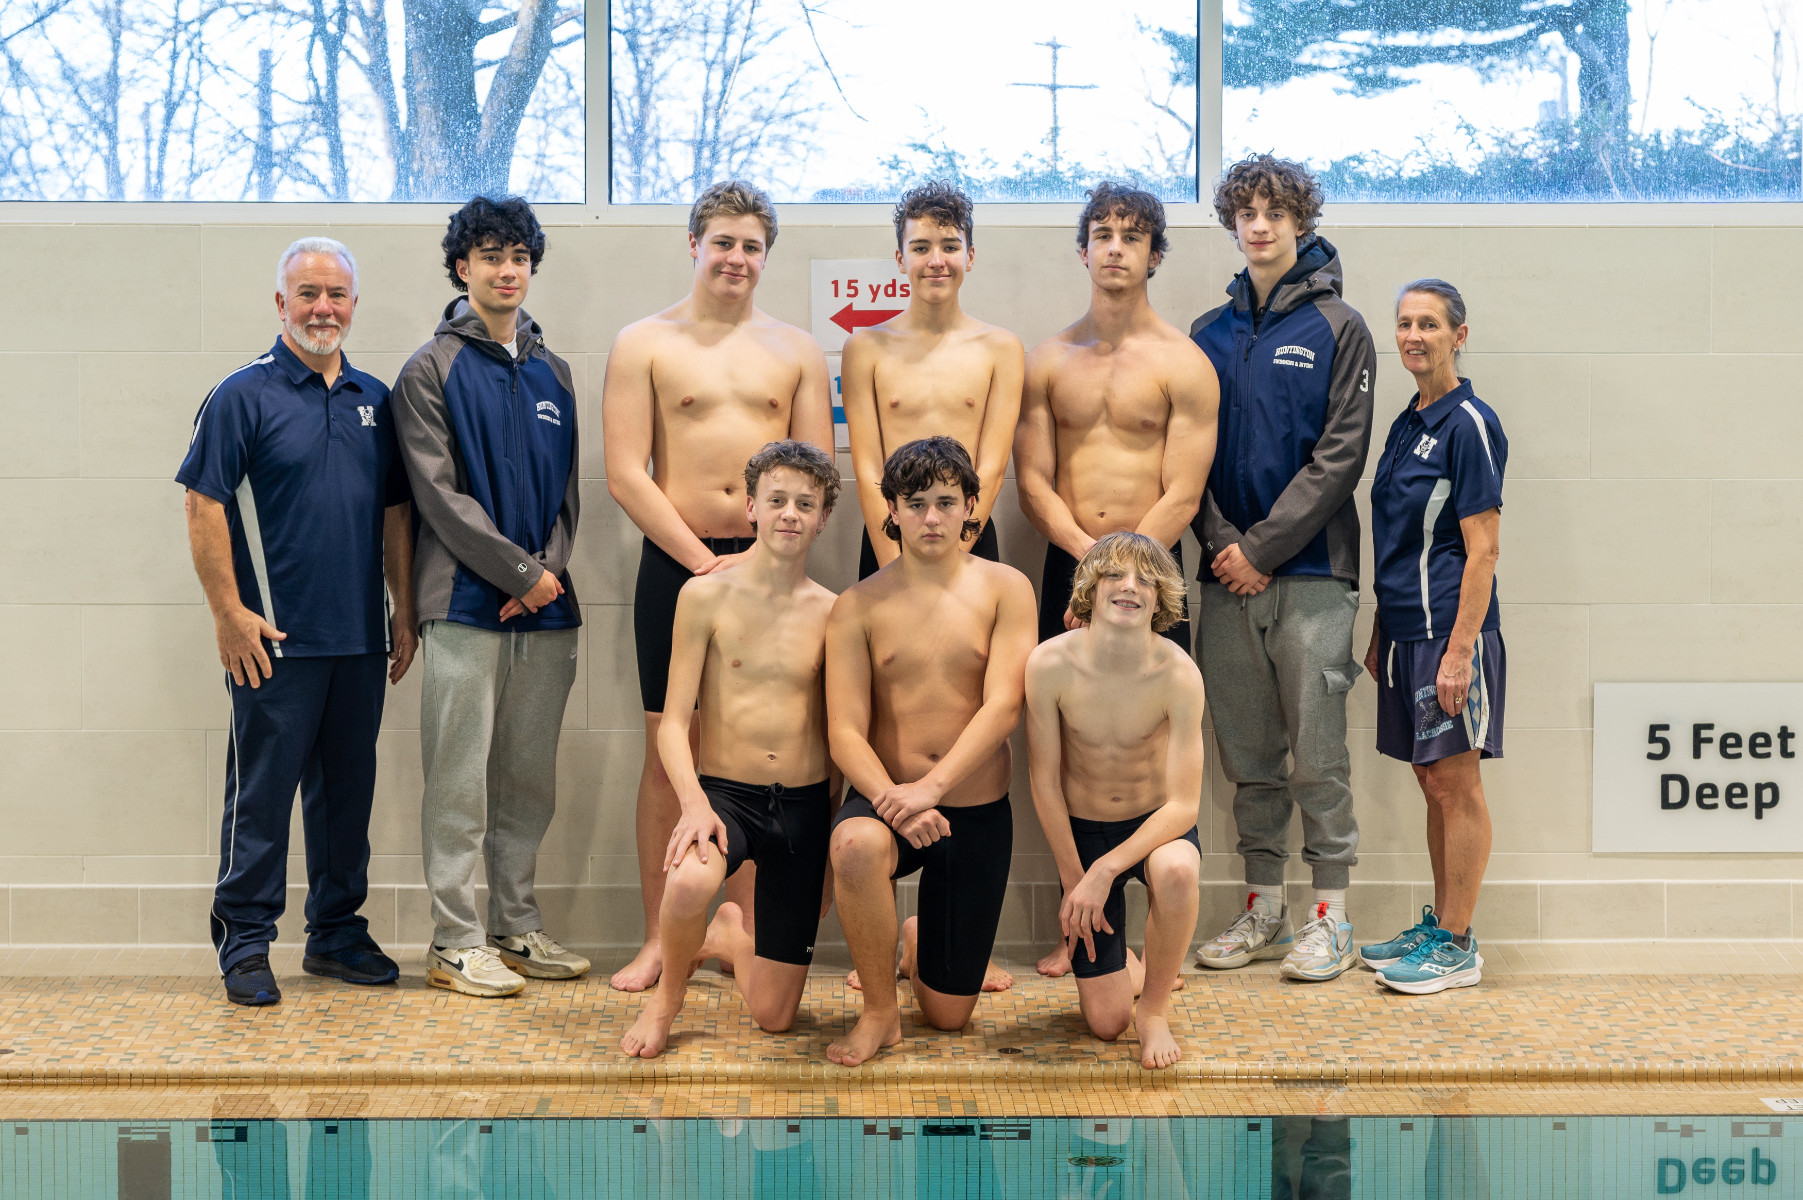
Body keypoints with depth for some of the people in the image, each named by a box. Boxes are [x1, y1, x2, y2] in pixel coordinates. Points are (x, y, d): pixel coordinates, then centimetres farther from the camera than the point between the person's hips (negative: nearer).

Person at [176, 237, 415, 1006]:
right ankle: (245, 943, 11)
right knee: (262, 794, 0)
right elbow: (204, 505, -8)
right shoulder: (245, 394, -4)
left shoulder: (373, 399, 12)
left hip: (361, 640, 5)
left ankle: (338, 933, 24)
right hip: (276, 640, -5)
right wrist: (229, 612, -12)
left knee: (347, 790, 12)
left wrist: (405, 612, 13)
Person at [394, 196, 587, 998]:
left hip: (547, 603, 5)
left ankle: (516, 926, 20)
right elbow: (440, 493, -7)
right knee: (460, 780, -3)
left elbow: (566, 487, 14)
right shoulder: (432, 371, 0)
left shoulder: (553, 373, 16)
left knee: (530, 778, 10)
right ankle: (455, 941, 3)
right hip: (468, 602, -5)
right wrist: (521, 573, -11)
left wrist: (552, 568, -4)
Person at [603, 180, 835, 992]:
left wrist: (759, 557, -8)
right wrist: (700, 558, -10)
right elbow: (625, 475, -3)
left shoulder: (796, 350, 10)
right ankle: (657, 940, 9)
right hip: (675, 562, -2)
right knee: (667, 748, 1)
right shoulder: (643, 345, 4)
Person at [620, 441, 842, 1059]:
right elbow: (673, 722, -6)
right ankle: (668, 994, -5)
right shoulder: (707, 595, -4)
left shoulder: (831, 612, 3)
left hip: (805, 805, 3)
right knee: (689, 882, -40)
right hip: (724, 793, -2)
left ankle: (729, 936, 42)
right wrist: (695, 802, -23)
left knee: (774, 1016, 5)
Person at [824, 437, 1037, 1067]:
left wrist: (929, 788, -26)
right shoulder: (857, 607, -2)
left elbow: (1003, 706, -13)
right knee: (856, 847, -40)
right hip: (885, 797, -1)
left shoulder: (1005, 589, -2)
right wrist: (888, 798, -28)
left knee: (948, 1014, 7)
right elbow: (845, 730, -8)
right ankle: (879, 1012, -15)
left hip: (977, 810, 1)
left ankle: (921, 938, 46)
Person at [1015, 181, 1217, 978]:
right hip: (1067, 568, 3)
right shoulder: (1047, 361, 10)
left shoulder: (1182, 365, 0)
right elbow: (1033, 480, 4)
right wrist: (1087, 556, -10)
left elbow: (1181, 497, -5)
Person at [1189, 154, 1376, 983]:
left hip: (1310, 574, -4)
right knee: (1247, 755, 9)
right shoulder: (1209, 336, 12)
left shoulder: (1338, 329, 1)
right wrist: (1221, 543, -6)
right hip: (1228, 577, 4)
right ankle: (1261, 910, 19)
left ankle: (1331, 915, 8)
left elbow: (1340, 456, -6)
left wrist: (1263, 547, -11)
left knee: (1317, 752, -2)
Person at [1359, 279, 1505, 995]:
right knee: (1433, 786, 14)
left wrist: (1460, 649, -19)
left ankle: (1456, 946, 6)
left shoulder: (1469, 424, -11)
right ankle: (1438, 925, 23)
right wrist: (1381, 635, 18)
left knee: (1456, 786, -2)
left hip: (1450, 632, -8)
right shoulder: (1406, 425, 15)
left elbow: (1482, 549, -15)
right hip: (1407, 630, 8)